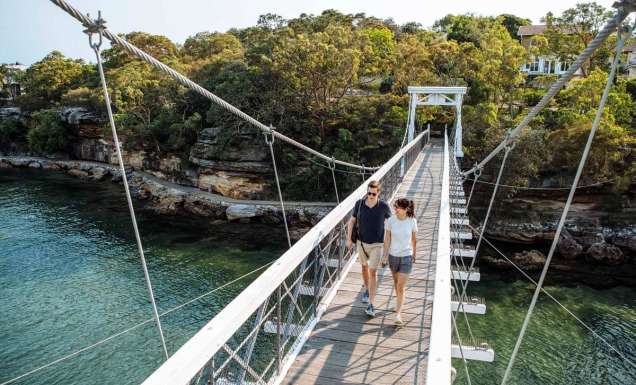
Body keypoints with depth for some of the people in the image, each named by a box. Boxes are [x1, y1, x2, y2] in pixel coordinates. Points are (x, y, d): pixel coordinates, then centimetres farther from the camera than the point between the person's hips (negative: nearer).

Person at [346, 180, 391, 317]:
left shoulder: (384, 206, -17)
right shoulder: (359, 204, -13)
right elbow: (352, 221, -2)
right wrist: (349, 239, -8)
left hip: (377, 244, -3)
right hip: (362, 242, 3)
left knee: (373, 272, -6)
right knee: (364, 266, 22)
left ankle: (371, 305, -1)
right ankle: (367, 290, 47)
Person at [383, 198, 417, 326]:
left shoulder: (412, 221, -12)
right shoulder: (390, 220, -12)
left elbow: (414, 239, 1)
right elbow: (387, 239, -5)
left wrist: (414, 255, 11)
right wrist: (385, 255, -8)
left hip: (406, 257, -2)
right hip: (393, 255, 2)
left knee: (401, 286, -6)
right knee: (396, 282, 22)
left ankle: (398, 314, -2)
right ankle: (400, 302, 46)